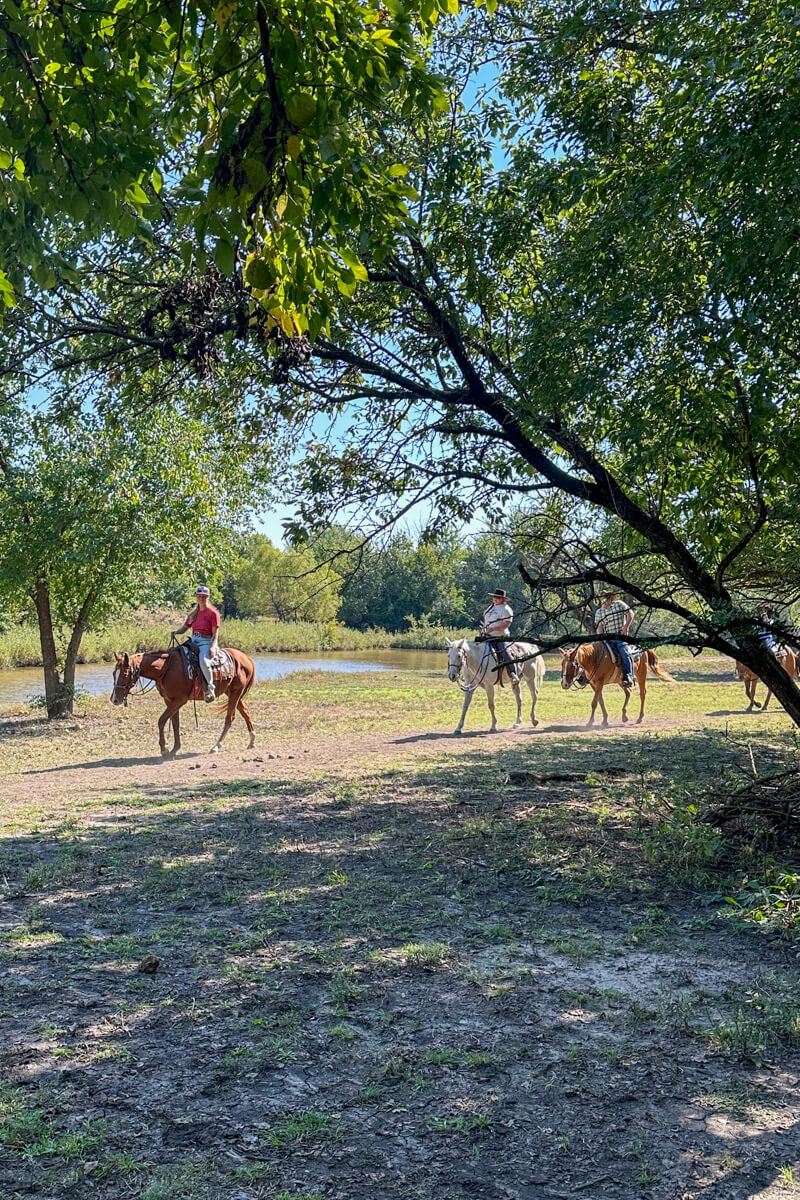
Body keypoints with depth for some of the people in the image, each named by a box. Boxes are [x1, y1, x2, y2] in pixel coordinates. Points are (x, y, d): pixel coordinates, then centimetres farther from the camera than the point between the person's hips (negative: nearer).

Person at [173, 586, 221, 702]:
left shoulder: (213, 613, -2)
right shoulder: (194, 613, 17)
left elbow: (215, 633, -7)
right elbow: (184, 627, 17)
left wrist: (212, 647, -21)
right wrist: (176, 631, -5)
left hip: (207, 641, -7)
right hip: (194, 641, 7)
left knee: (204, 662, -33)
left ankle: (210, 689, -20)